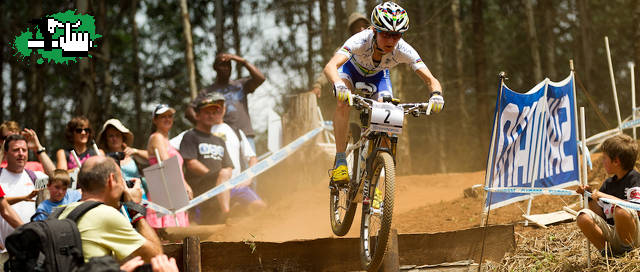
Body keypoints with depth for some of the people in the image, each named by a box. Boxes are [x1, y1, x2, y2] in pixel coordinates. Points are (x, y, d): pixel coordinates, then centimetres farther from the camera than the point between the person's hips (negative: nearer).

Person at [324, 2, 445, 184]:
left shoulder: (403, 50, -36)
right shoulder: (361, 41, -43)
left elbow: (431, 80, -37)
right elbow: (330, 66, -56)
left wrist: (436, 95, -60)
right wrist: (338, 85, -77)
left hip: (377, 75, 2)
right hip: (351, 68, -2)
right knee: (343, 101, -33)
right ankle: (340, 162, -27)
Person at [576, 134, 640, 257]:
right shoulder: (608, 184, 15)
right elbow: (600, 215, 15)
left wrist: (605, 196, -22)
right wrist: (590, 196, 1)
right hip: (611, 233, 6)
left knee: (620, 210, -37)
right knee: (583, 215, -15)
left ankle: (628, 250, -14)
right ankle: (606, 252, -8)